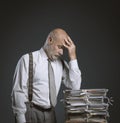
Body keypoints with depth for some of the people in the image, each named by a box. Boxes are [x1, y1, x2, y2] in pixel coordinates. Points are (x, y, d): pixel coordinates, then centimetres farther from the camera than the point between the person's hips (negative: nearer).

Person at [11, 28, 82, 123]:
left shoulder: (61, 63, 5)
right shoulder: (28, 59, -8)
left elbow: (75, 87, -5)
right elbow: (18, 92, -10)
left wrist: (73, 57, -8)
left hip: (50, 114, 5)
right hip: (31, 113, -4)